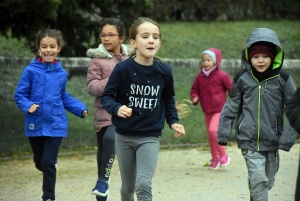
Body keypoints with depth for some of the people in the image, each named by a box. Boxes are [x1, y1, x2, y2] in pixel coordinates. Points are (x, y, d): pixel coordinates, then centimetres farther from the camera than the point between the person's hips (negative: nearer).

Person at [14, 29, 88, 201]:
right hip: (35, 124, 0)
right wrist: (28, 106, -23)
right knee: (40, 163, 15)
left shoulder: (62, 73, 1)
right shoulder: (31, 71, -7)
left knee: (48, 162, -8)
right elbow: (20, 95, -4)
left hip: (56, 124, 0)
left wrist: (80, 109, 3)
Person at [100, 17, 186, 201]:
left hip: (150, 137, 0)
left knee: (144, 185, -15)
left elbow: (169, 99, 11)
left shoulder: (164, 71, -6)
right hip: (124, 137, 0)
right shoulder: (123, 68, -14)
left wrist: (173, 121, -1)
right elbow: (106, 97, -9)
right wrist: (117, 109, -29)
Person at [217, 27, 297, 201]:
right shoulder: (242, 79, -4)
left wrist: (288, 137, -8)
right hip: (249, 141, -2)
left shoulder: (282, 79, -5)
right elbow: (232, 107, 8)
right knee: (258, 180, -14)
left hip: (272, 142, 2)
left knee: (267, 181, 13)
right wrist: (224, 132, 5)